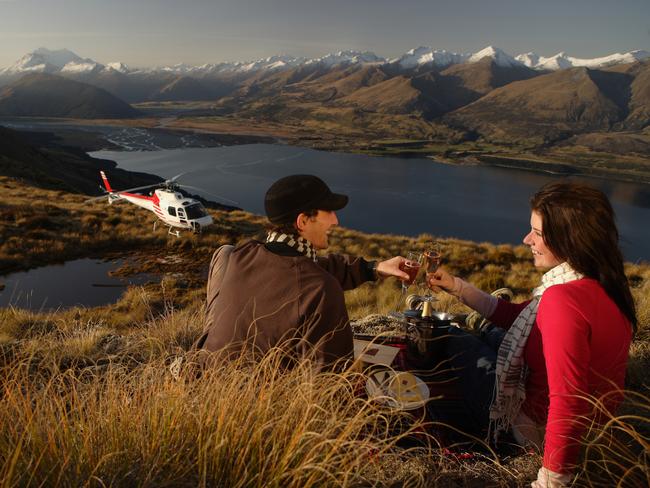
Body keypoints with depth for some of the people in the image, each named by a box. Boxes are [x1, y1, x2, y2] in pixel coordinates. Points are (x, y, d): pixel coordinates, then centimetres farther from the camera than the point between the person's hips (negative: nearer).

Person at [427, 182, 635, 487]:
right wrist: (457, 288, 6)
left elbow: (567, 403, -35)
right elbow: (519, 317, 6)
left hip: (541, 427, -8)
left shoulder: (563, 298, -34)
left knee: (459, 343, 11)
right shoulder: (601, 283, -4)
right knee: (493, 334, 25)